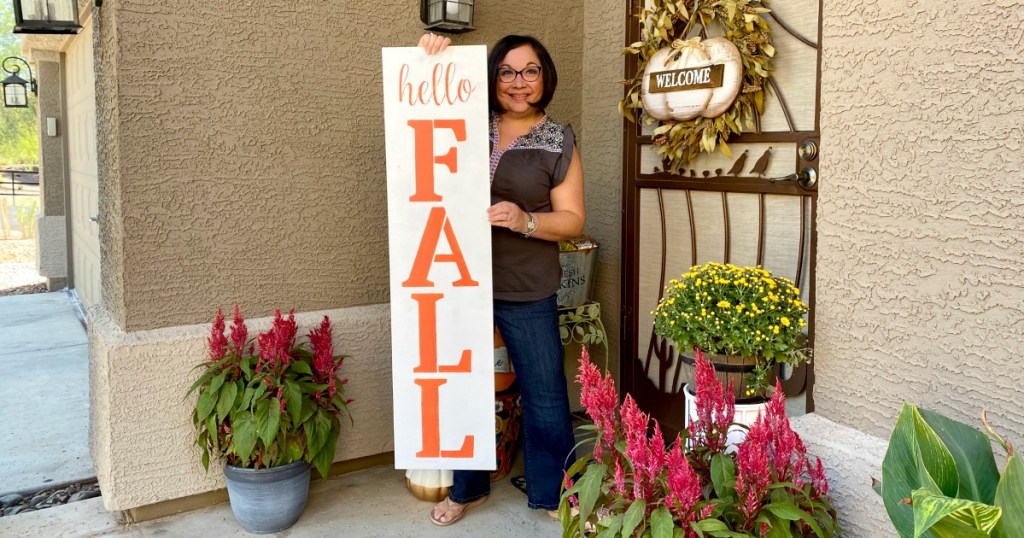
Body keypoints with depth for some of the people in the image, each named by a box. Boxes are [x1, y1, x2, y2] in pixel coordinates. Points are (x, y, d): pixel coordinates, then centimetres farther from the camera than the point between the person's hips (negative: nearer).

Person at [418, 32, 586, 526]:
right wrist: (429, 58, -11)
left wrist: (525, 221, -21)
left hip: (527, 291, -2)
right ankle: (466, 488, 33)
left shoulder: (559, 143, 0)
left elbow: (573, 219, -2)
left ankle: (552, 492, 26)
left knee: (545, 394, 5)